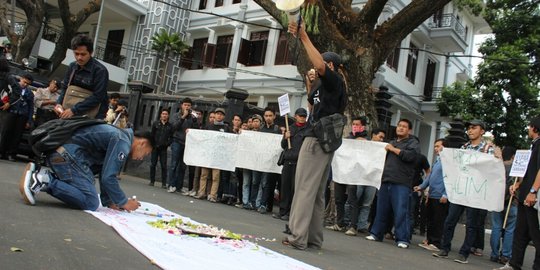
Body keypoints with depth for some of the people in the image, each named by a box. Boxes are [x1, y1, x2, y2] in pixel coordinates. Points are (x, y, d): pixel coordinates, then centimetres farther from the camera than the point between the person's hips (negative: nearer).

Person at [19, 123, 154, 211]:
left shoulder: (120, 137, 21)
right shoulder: (123, 142, -10)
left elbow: (104, 173, 23)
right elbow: (108, 177, -17)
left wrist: (108, 202, 18)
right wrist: (123, 202, -4)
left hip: (58, 153, 11)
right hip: (68, 154, -11)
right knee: (90, 203, -13)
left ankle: (40, 175, 11)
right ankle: (44, 180, -16)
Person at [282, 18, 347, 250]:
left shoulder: (334, 81, -4)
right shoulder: (326, 86, 23)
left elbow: (319, 65, -24)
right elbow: (313, 103, 34)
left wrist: (304, 37, -19)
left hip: (318, 140, -10)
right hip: (323, 140, 10)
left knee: (305, 188, -11)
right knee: (317, 192, 8)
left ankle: (298, 237, -11)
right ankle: (314, 238, 10)